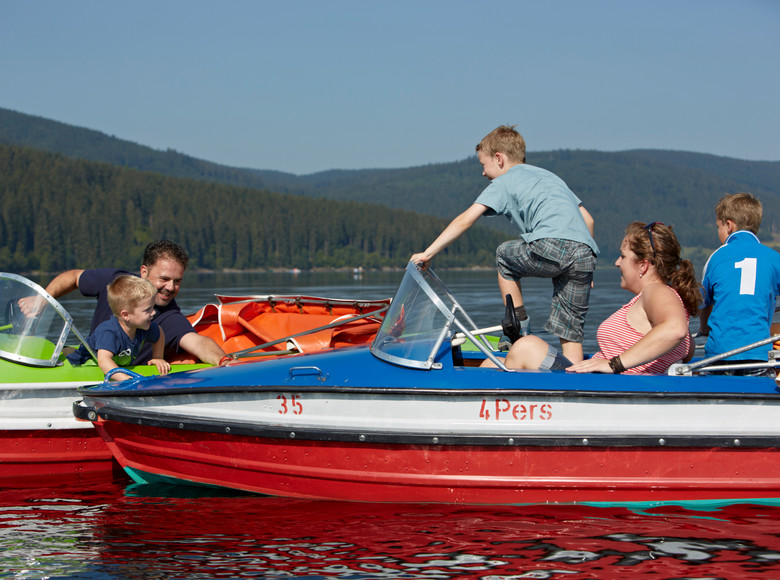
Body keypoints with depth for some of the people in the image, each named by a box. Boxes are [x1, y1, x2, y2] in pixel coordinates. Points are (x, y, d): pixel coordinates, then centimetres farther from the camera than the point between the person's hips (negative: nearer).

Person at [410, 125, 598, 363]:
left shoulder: (504, 182, 16)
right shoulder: (550, 176, 35)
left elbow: (465, 220, 6)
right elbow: (587, 220, 29)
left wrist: (428, 253, 8)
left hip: (551, 245, -6)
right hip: (585, 254, 6)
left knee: (505, 257, 26)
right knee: (570, 331, 12)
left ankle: (520, 334, 21)